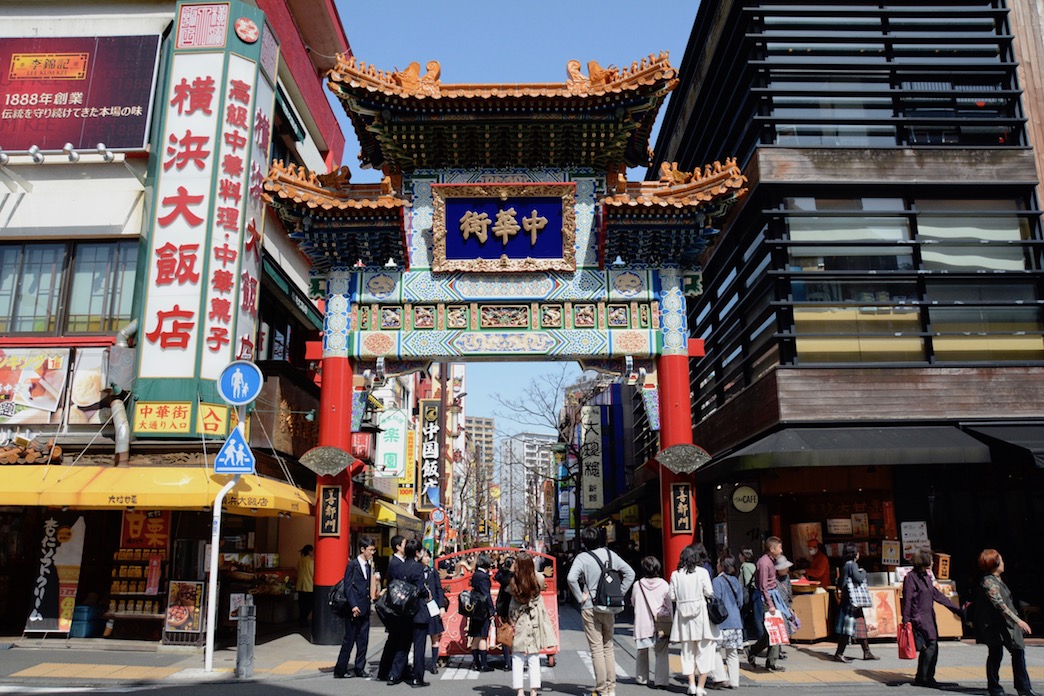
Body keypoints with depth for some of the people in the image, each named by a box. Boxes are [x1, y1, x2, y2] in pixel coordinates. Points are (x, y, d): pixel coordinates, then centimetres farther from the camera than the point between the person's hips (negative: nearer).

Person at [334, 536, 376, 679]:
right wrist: (353, 606, -17)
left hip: (365, 609, 7)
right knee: (349, 640, -1)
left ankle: (359, 668, 18)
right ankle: (340, 670, 7)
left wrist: (370, 599, 7)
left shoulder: (368, 565, 13)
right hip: (354, 609, -7)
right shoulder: (352, 564, -8)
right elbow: (347, 587, -12)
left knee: (363, 641, 10)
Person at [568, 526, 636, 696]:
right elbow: (630, 573, 8)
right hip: (610, 608, 4)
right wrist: (619, 593, 8)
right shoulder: (611, 554, 4)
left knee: (597, 649, 2)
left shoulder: (582, 557, -11)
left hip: (590, 607, -4)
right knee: (608, 647, 15)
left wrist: (580, 597, -12)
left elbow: (571, 578, -25)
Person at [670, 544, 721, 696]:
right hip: (700, 614, -3)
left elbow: (672, 596, 0)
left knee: (688, 651, 14)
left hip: (683, 615, 3)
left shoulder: (675, 574, 0)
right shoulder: (702, 572, -6)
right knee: (704, 650, 5)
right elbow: (709, 592, -7)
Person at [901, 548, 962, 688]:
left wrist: (957, 609, 23)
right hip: (919, 618, -9)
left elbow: (938, 595, 22)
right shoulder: (910, 577, -12)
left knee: (933, 647, 8)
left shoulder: (926, 577, 15)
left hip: (929, 617, 9)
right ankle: (921, 677, -7)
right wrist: (906, 621, -14)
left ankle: (928, 677, 17)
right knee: (930, 644, -15)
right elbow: (907, 600, -13)